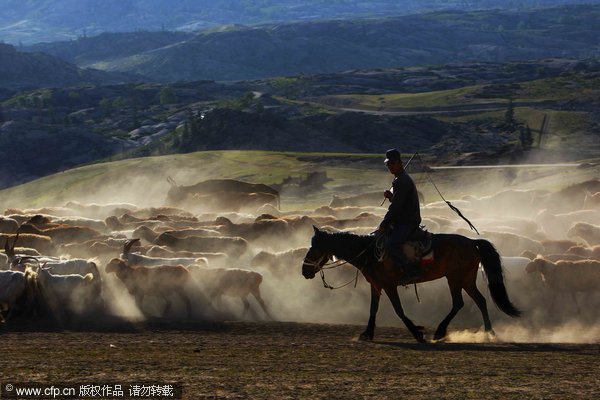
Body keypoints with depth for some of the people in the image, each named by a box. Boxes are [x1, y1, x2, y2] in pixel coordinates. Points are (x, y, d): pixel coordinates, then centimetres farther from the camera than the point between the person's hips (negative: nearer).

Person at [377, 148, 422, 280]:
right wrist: (390, 196, 1)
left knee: (391, 245, -30)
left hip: (408, 222, -11)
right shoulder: (400, 178, 16)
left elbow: (396, 206, -20)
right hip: (402, 220, 11)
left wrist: (383, 225, -14)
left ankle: (411, 270, -21)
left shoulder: (402, 181, -19)